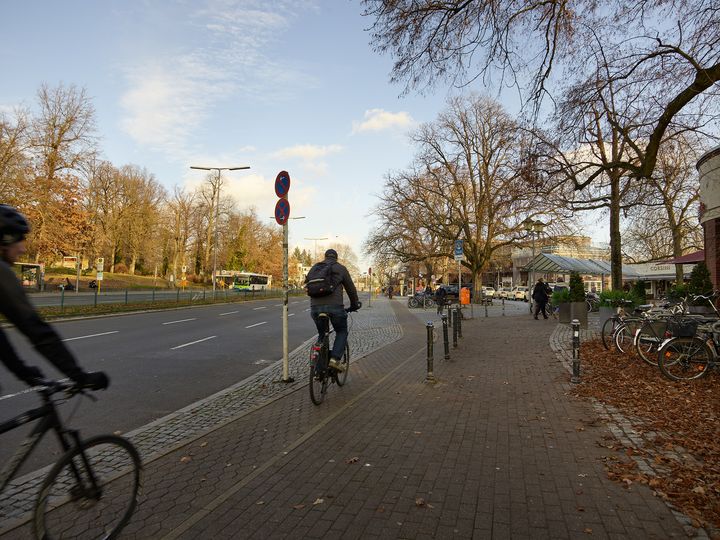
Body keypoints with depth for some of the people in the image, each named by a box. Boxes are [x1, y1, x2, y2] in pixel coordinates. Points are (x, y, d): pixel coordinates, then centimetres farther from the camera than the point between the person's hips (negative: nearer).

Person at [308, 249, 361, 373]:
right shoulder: (340, 268, 9)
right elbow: (351, 289, 13)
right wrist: (354, 305, 27)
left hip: (315, 307, 4)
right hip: (334, 306, -4)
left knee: (321, 334, 23)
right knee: (342, 332, 16)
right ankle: (335, 359, -2)